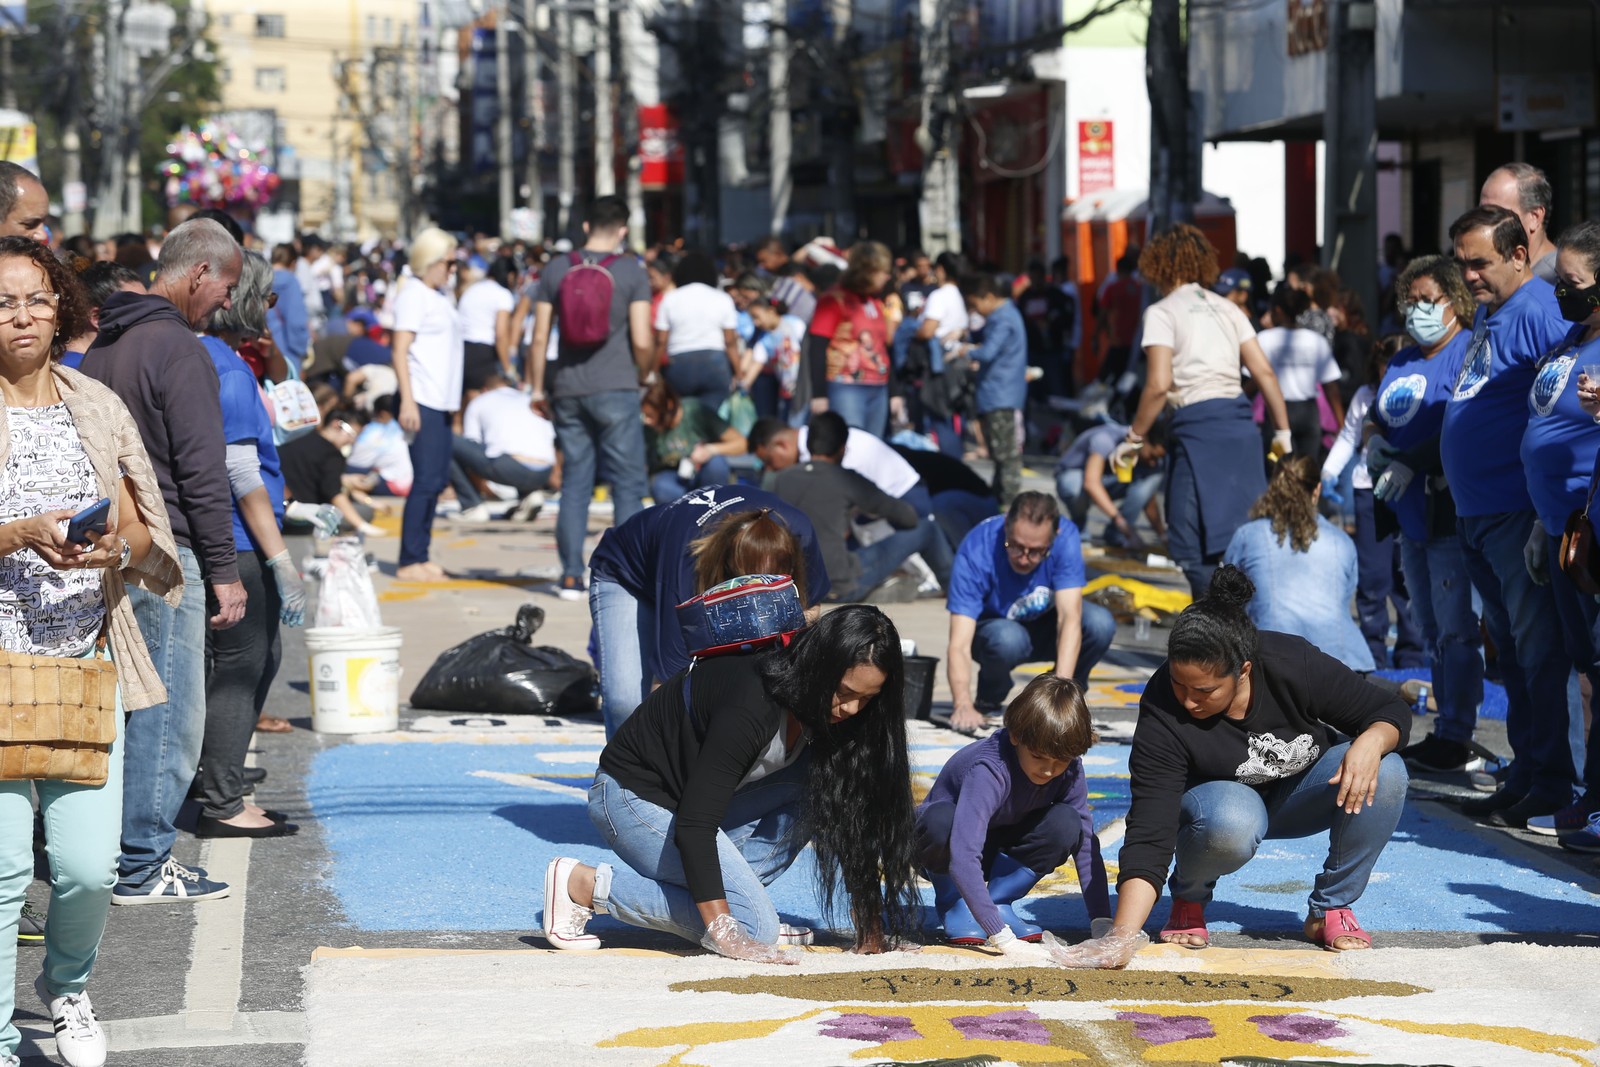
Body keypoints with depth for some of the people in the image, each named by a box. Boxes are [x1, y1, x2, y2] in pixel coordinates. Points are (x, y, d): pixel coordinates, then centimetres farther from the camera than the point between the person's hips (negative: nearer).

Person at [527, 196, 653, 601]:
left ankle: (571, 577, 7)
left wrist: (536, 388, 13)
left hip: (568, 390, 3)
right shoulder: (632, 272, -4)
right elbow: (642, 342, -9)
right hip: (615, 389, -3)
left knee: (574, 482, 8)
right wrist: (642, 376, 10)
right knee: (628, 483, 3)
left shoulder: (555, 271, 4)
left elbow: (539, 338, 3)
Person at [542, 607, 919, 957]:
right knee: (755, 927, -17)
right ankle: (582, 884, -12)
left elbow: (849, 812, -3)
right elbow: (693, 827, -34)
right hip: (633, 796, -8)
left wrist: (868, 915, -10)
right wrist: (724, 936, -37)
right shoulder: (751, 707, -33)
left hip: (703, 795, 8)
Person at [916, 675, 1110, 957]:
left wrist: (1102, 922, -27)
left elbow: (1086, 841, -17)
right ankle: (953, 905, -11)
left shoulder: (1069, 769, -20)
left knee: (1066, 825, -26)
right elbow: (964, 859, -46)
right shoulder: (988, 771, -37)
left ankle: (999, 902, -7)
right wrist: (1003, 940, -51)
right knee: (941, 821, -40)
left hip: (999, 846, 4)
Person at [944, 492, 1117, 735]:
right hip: (992, 627, -2)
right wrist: (963, 705, -54)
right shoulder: (975, 552, -33)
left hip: (1045, 626, 2)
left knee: (1100, 624, -29)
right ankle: (988, 701, -5)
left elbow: (1070, 619, -33)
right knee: (1008, 638, -38)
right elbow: (959, 644, -37)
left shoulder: (1066, 538, -27)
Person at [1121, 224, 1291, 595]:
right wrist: (1283, 432, 15)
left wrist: (1134, 438, -2)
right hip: (1241, 424, 6)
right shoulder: (1227, 309, 16)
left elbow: (1159, 385, -12)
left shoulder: (1162, 313, -2)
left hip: (1197, 426, -6)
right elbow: (1265, 373, 10)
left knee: (1194, 545, -2)